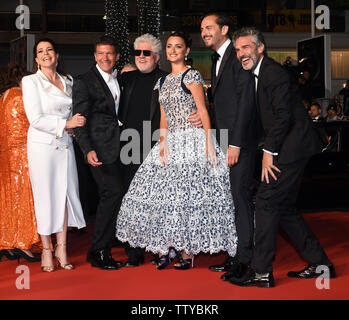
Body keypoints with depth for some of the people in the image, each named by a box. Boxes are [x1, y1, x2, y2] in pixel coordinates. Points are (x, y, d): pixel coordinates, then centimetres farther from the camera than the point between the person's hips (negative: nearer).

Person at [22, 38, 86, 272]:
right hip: (42, 145, -4)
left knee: (65, 194, 3)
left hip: (65, 145, 4)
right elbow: (36, 119, -10)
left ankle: (62, 248, 11)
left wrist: (73, 126, 1)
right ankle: (46, 250, 11)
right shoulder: (31, 81, -2)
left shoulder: (68, 82, 13)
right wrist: (65, 124, -12)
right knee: (45, 196, 0)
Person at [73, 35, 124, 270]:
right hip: (100, 148, -6)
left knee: (111, 197, 5)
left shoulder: (119, 79, 16)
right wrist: (88, 150, -20)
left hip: (118, 147, 7)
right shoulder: (85, 82, -4)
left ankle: (104, 251, 14)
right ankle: (98, 252, -4)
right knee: (113, 193, -14)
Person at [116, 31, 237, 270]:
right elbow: (164, 116, 15)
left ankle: (188, 252, 0)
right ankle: (163, 249, 5)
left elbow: (203, 110, -8)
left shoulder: (191, 75, -2)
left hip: (191, 141, -6)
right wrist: (163, 142, -1)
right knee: (163, 194, -1)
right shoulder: (163, 81, 18)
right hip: (170, 143, 6)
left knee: (189, 194, -8)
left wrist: (209, 143, -16)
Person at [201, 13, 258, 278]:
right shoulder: (217, 60, 19)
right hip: (224, 141, 9)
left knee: (241, 195, -7)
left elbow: (246, 101, -16)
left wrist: (235, 144, -18)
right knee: (230, 197, 9)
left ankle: (246, 259, 0)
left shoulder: (238, 57, -10)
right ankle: (236, 254, 16)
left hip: (241, 139, -9)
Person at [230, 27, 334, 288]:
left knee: (267, 201, -10)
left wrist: (269, 152, -18)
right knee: (284, 207, 12)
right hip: (289, 148, 10)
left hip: (292, 146, -10)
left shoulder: (273, 72, -13)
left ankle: (261, 271, -4)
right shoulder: (260, 74, 17)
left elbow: (284, 115, -20)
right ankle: (320, 263, 20)